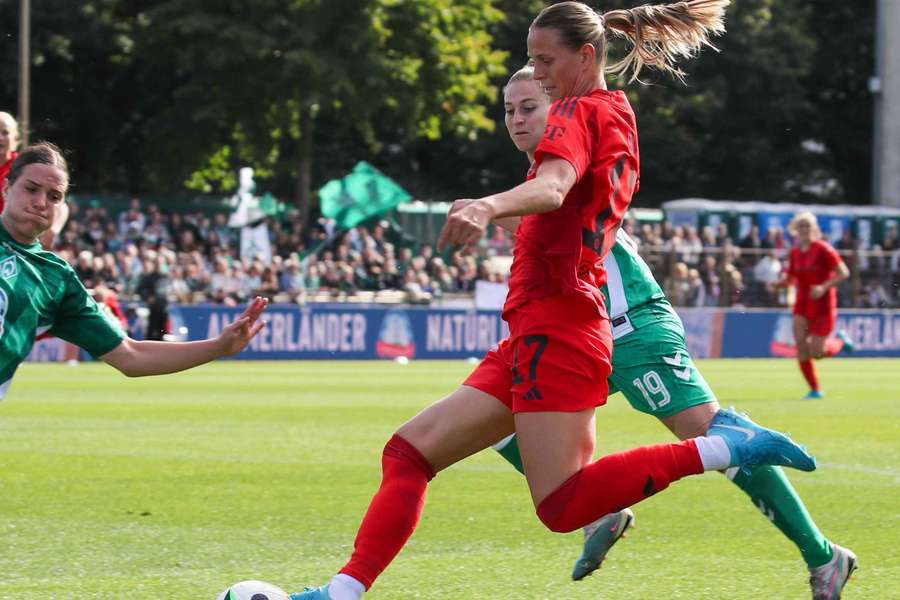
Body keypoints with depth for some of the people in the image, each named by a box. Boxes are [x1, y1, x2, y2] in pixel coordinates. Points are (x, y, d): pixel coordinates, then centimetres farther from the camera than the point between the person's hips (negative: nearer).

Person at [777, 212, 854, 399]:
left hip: (823, 306, -5)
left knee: (817, 352, -10)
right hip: (802, 307, 5)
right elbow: (790, 278, 17)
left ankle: (840, 341, 24)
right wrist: (777, 284, -5)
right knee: (801, 347, -10)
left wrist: (824, 287, -25)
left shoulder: (823, 249, -11)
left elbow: (843, 272, -13)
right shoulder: (795, 252, 7)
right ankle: (815, 389, 4)